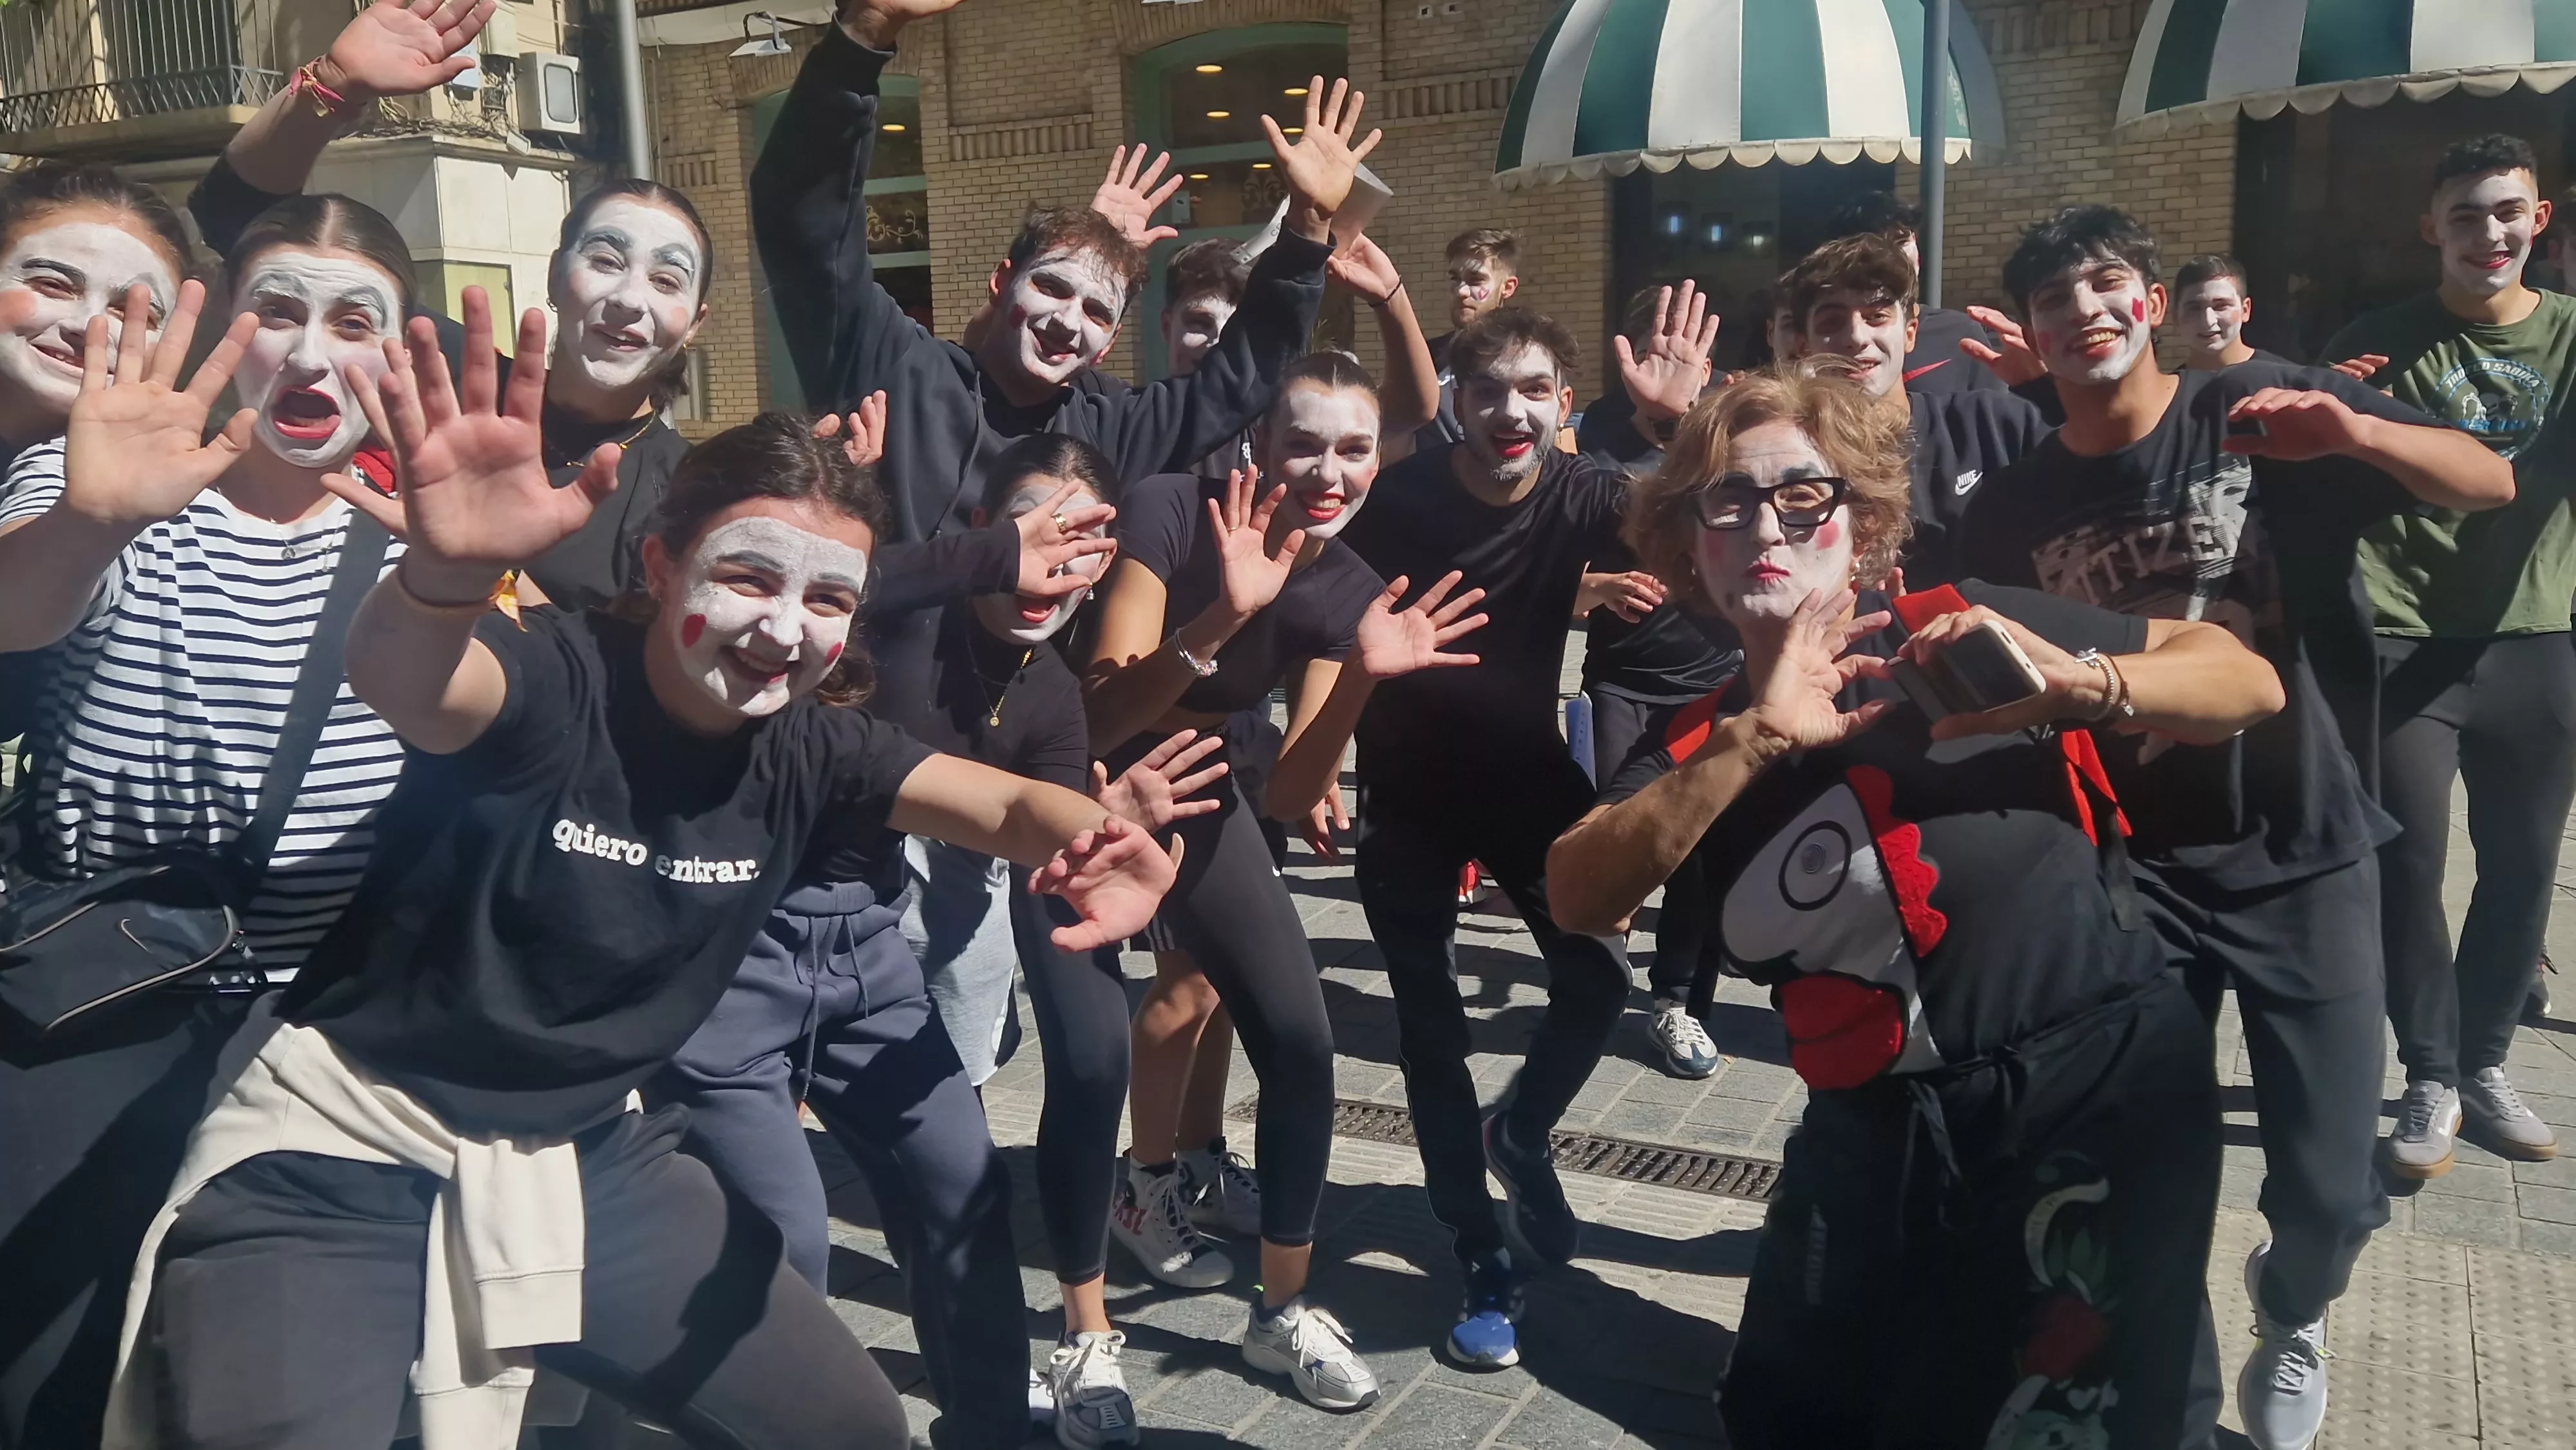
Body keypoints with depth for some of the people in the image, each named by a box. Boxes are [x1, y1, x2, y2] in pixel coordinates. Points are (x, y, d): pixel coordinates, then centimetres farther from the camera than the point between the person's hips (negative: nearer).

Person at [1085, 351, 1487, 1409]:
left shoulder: (1350, 591, -11)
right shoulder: (1171, 513, -24)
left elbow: (1290, 796, -16)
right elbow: (1099, 723, -31)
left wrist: (1363, 677, -31)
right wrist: (1222, 618, -44)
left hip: (1193, 787, 4)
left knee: (1300, 1041, -2)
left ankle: (1283, 1313, 15)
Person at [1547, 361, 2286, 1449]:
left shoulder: (1964, 631, -1)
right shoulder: (1698, 747, 5)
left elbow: (2249, 684, 1)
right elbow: (1578, 898, -13)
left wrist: (2080, 683, -20)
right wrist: (1754, 740, -23)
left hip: (2104, 1083, -3)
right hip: (1880, 1133, 4)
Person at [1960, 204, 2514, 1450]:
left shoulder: (2264, 410, -8)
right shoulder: (2013, 508, -3)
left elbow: (2494, 485, -11)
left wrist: (2357, 432, -29)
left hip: (2306, 857, -1)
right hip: (2135, 867, 1)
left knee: (2326, 1185, 4)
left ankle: (2289, 1313, 40)